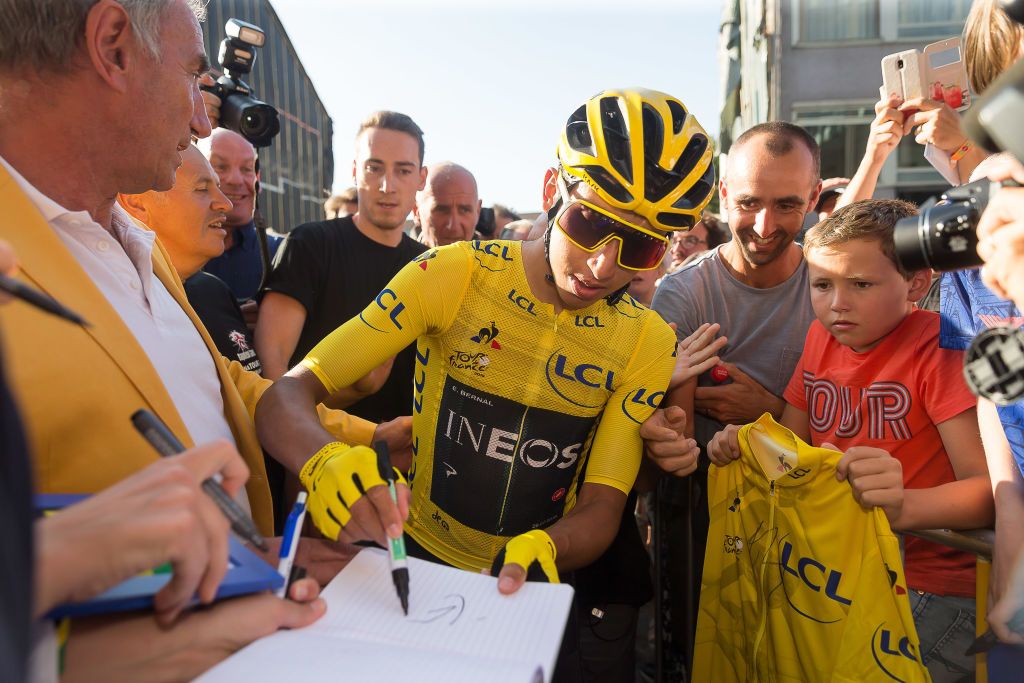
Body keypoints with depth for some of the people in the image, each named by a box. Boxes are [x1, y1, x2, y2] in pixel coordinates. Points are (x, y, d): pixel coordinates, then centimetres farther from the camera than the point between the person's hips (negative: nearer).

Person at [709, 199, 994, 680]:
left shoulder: (938, 346, -14)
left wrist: (903, 505, -39)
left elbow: (991, 488, -20)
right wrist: (743, 446, -10)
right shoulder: (823, 337, 3)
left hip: (933, 588, -5)